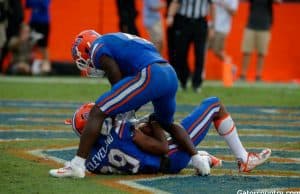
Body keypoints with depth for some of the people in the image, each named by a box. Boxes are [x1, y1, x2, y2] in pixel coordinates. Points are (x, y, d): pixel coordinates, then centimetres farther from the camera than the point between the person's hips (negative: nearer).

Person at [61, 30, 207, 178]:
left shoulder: (98, 49, 9)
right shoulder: (118, 40, 36)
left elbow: (117, 82, 3)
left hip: (149, 75, -9)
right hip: (171, 74, 9)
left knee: (97, 114, -5)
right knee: (166, 124, 35)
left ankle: (77, 165, -12)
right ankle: (197, 159, 27)